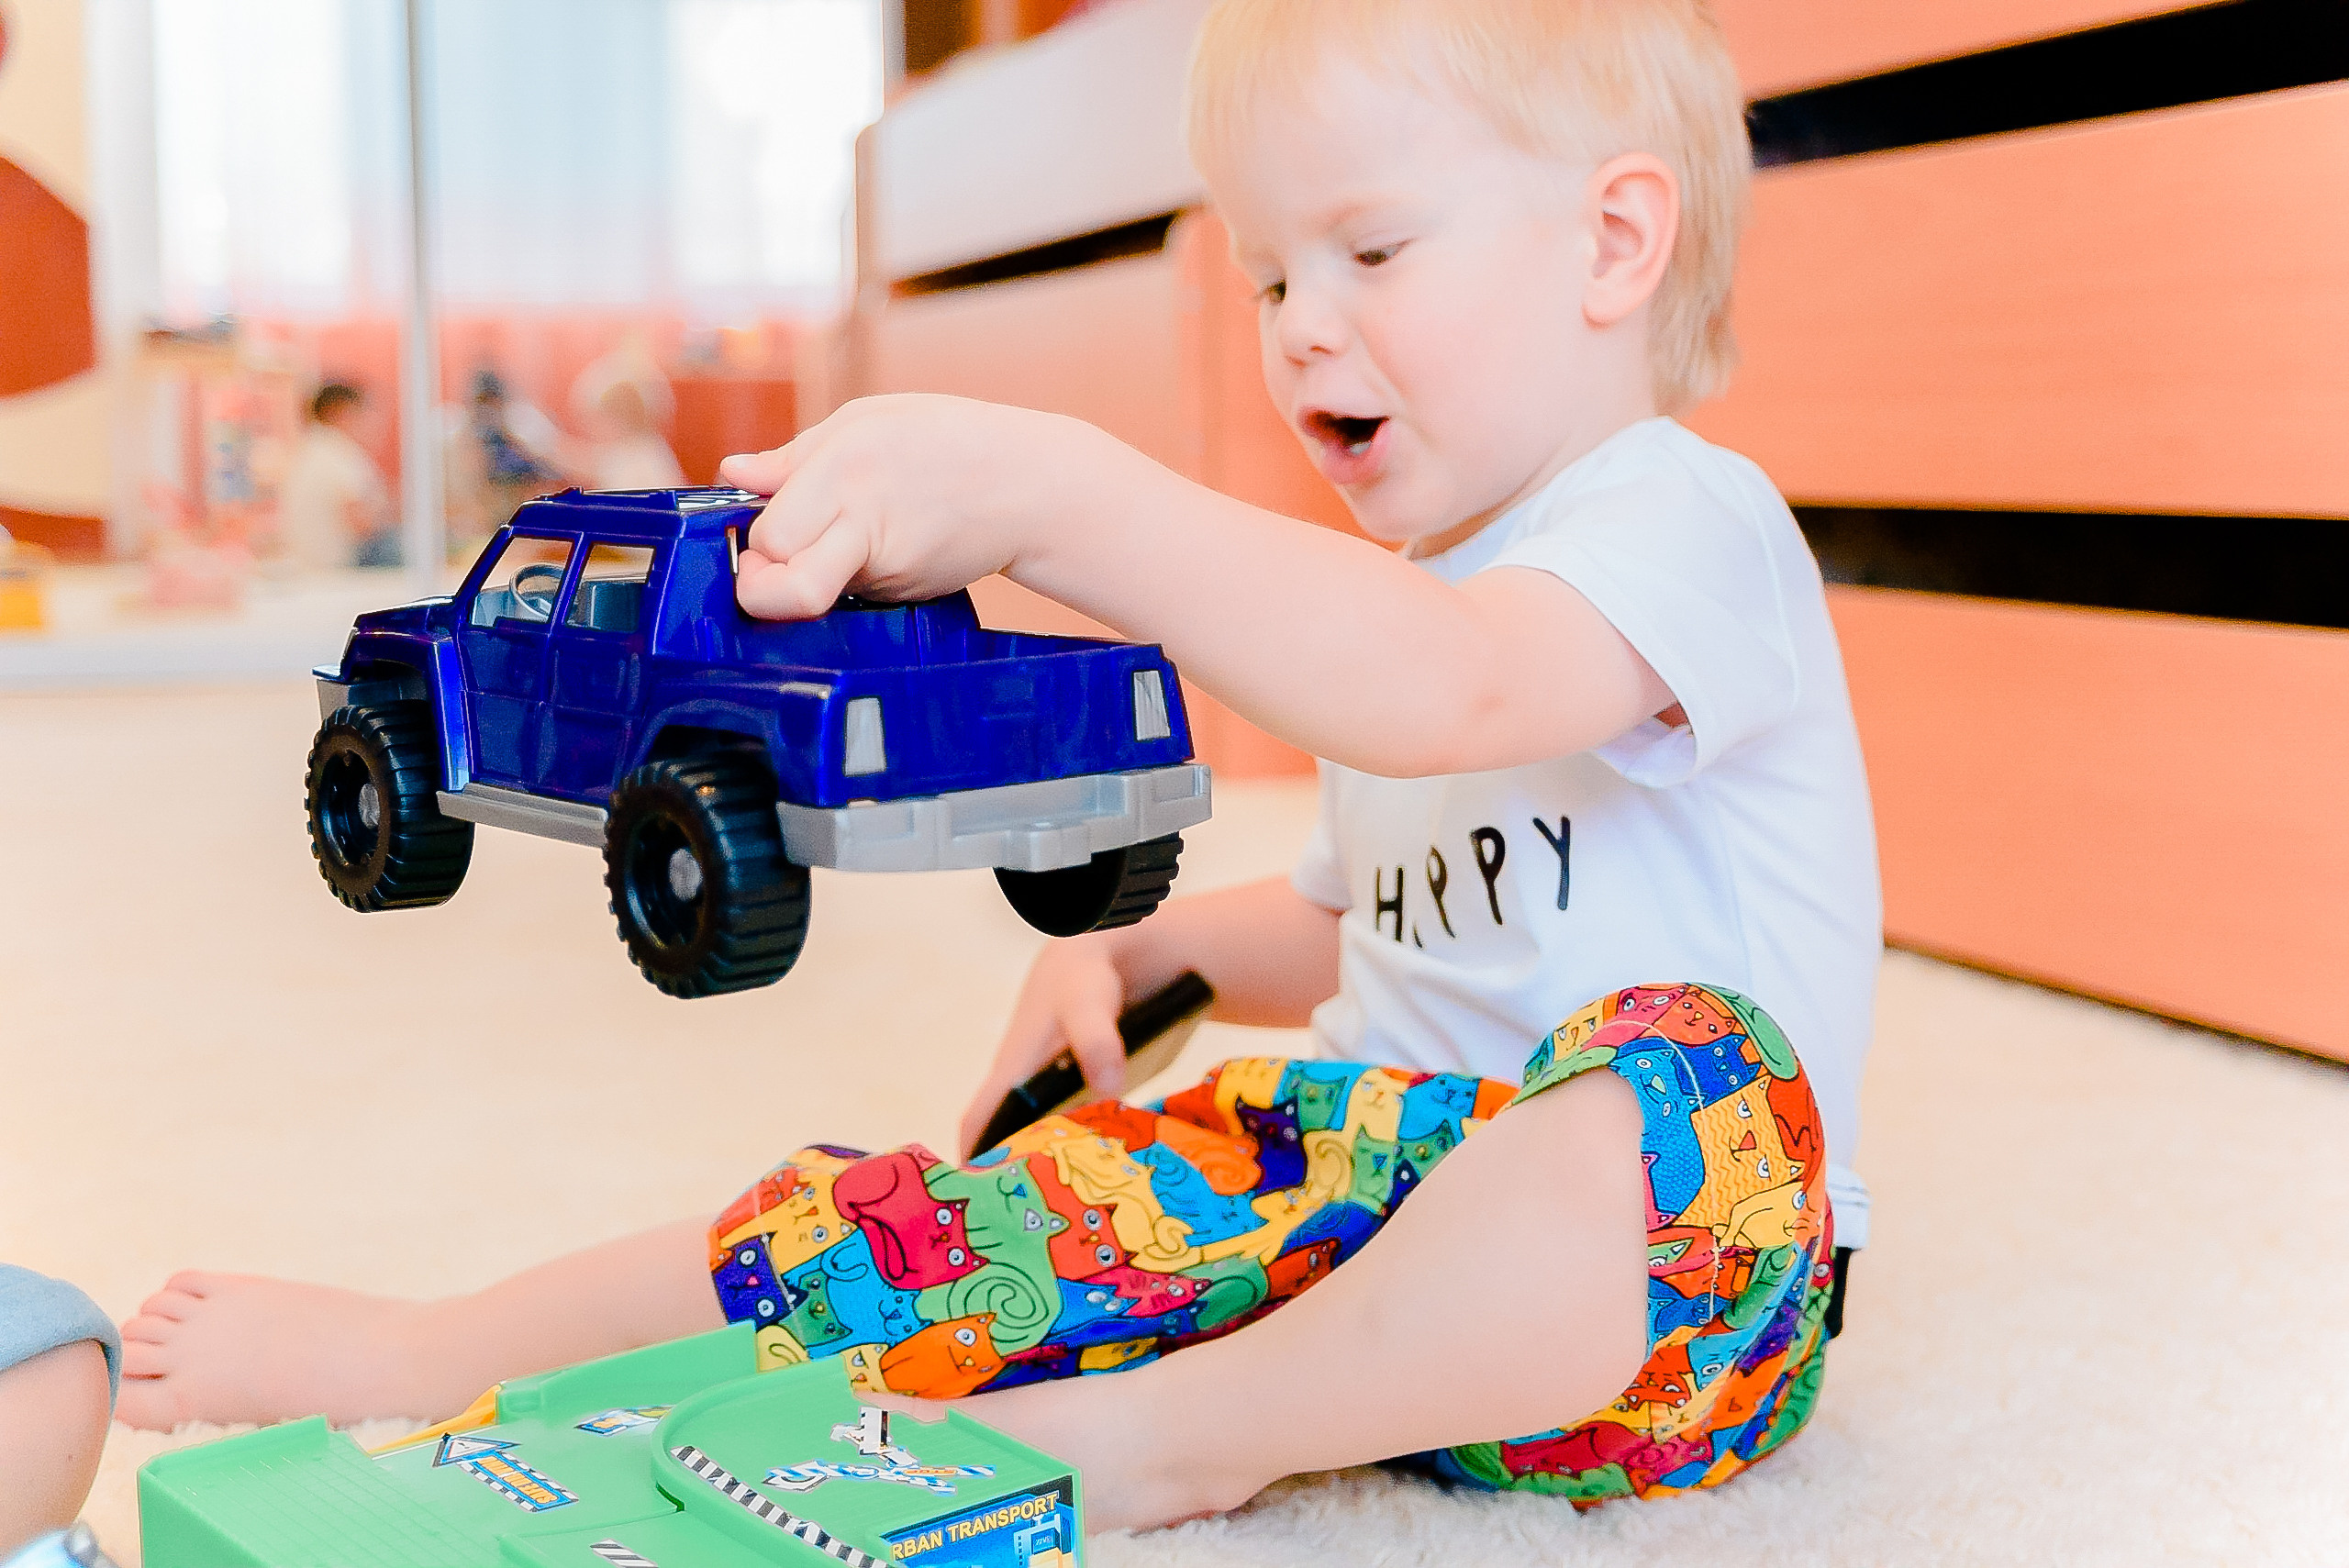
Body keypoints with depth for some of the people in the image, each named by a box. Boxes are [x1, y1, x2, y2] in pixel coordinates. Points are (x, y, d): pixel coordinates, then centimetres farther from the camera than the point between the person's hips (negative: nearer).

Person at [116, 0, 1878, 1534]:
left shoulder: (1691, 525, -10)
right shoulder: (1395, 589, 19)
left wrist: (1041, 491, -42)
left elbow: (1438, 692, -34)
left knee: (1690, 1086, -40)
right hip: (1387, 1157, 7)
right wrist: (1134, 949, 12)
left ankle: (1175, 1432, -27)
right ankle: (425, 1351, -3)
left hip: (1677, 1278, -7)